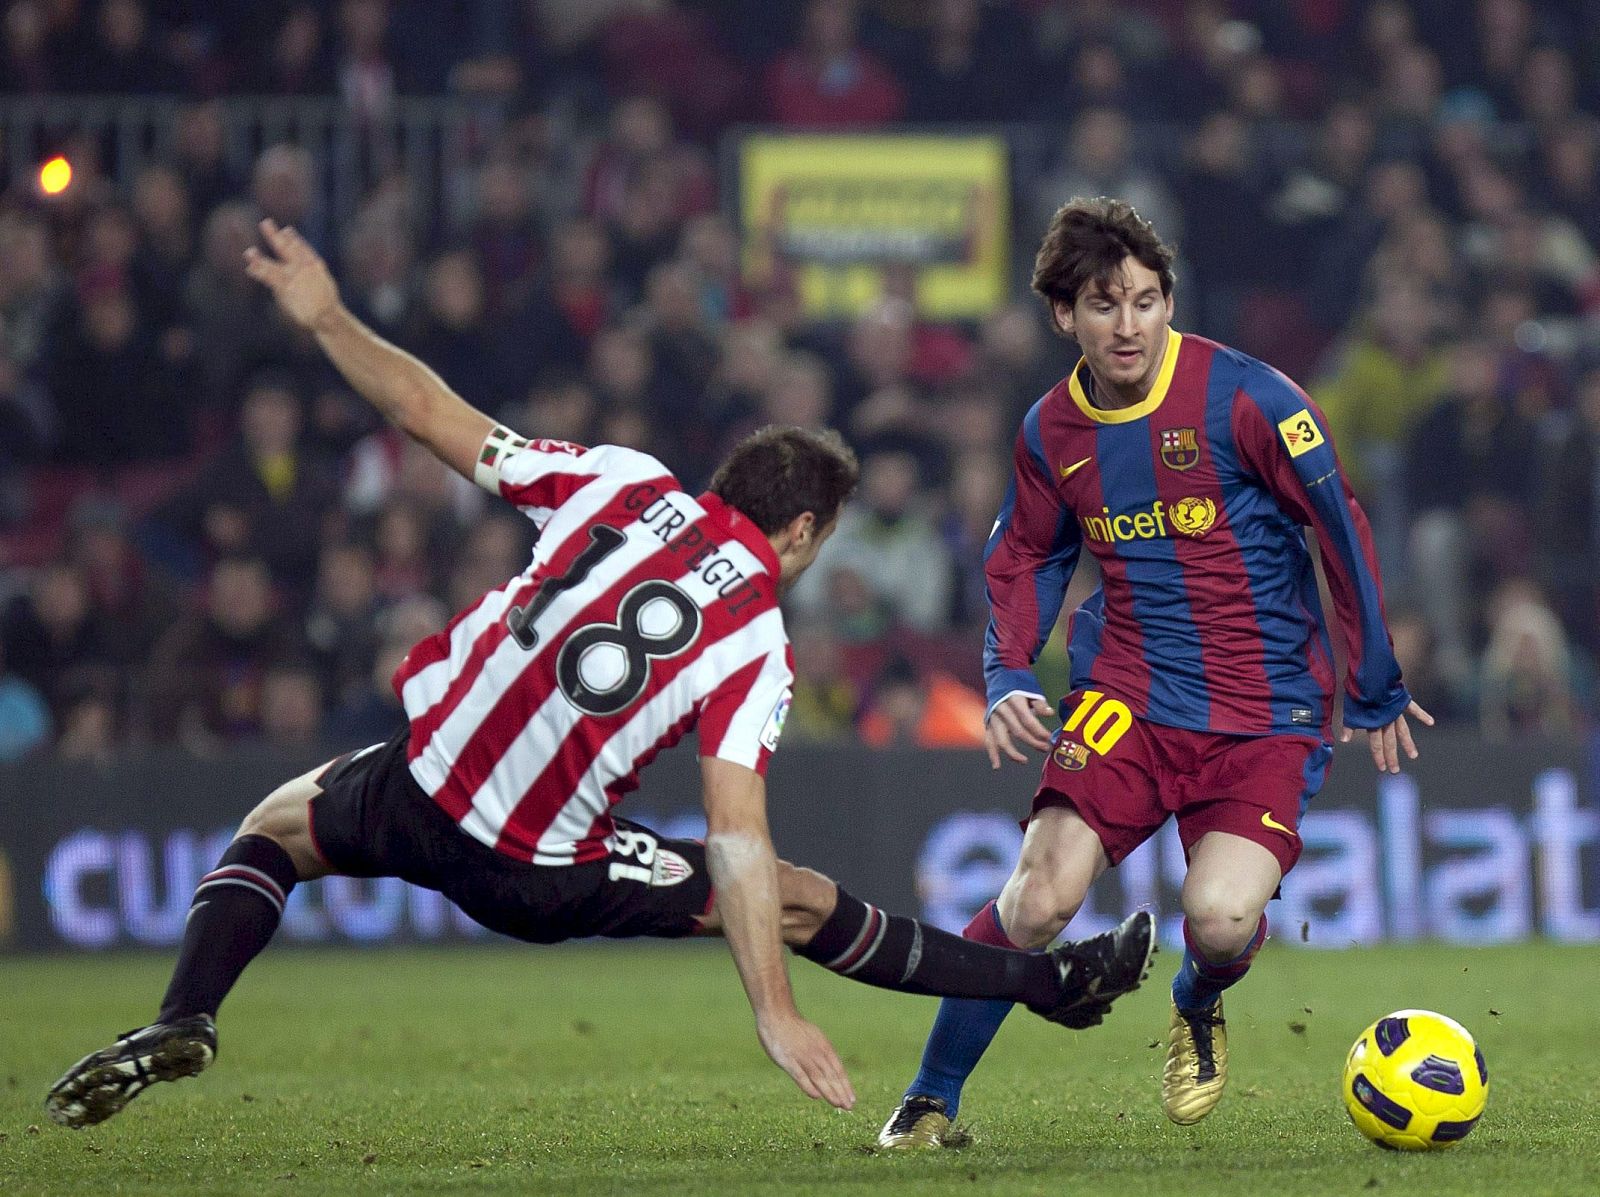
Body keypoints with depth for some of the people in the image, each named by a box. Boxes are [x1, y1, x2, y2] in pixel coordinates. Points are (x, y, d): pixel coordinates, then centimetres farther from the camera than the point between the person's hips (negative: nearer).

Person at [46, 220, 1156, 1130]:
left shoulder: (626, 482, 1)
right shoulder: (756, 643, -6)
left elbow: (431, 414, 3)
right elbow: (736, 839, -14)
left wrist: (325, 316, 15)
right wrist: (774, 1013, -13)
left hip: (419, 792, 2)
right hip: (546, 874, -2)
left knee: (277, 823, 33)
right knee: (803, 901, 13)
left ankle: (181, 1021, 10)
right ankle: (1055, 981, 21)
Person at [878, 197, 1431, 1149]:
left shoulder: (1244, 397, -11)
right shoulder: (1053, 432, 3)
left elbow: (1342, 527, -4)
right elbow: (1028, 560, 19)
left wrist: (1376, 689, 1)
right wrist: (1008, 682, 2)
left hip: (1268, 713, -3)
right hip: (1126, 701, 3)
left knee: (1221, 917, -24)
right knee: (1041, 895, -18)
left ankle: (1200, 1005, 15)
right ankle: (931, 1102, 1)